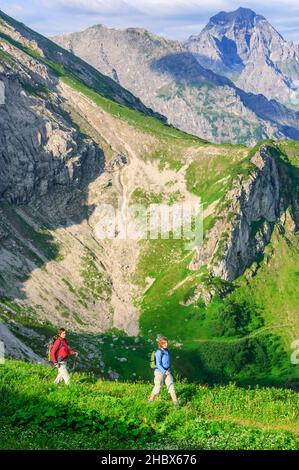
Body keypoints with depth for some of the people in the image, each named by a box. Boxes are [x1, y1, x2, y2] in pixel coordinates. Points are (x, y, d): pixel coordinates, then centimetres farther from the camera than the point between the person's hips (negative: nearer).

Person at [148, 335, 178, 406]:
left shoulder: (166, 351, 6)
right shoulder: (159, 352, -18)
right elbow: (158, 364, -20)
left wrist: (169, 370, 10)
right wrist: (164, 371, -22)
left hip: (167, 371, 7)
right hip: (160, 372, -7)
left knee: (171, 385, 0)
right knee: (158, 387, 3)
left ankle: (175, 401, 0)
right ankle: (151, 400, 20)